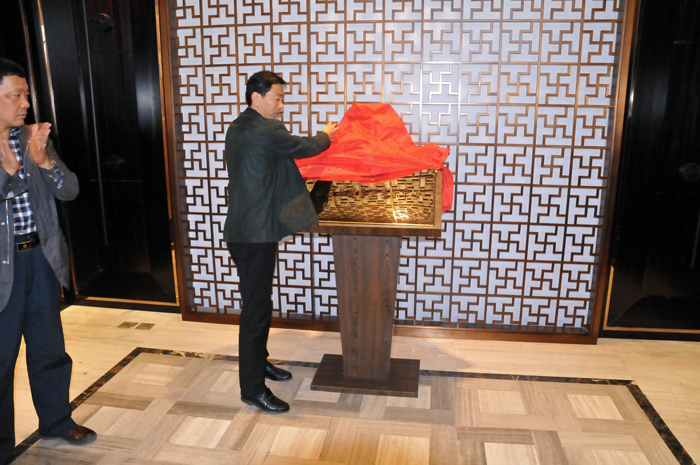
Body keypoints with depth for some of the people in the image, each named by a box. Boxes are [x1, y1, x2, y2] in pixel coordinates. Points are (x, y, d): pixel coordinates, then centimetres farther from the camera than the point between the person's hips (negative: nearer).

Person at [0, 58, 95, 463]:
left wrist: (44, 161, -15)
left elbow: (70, 190, 2)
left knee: (50, 349, 16)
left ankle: (57, 421, 35)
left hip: (42, 258, 4)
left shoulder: (35, 137, 6)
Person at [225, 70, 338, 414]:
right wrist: (326, 135, 18)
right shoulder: (267, 132, -18)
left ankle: (258, 362, 39)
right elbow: (306, 147, -2)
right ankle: (252, 389, 9)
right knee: (256, 309, -2)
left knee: (257, 303, 22)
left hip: (242, 229, 10)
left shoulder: (236, 128, 12)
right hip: (256, 234, -10)